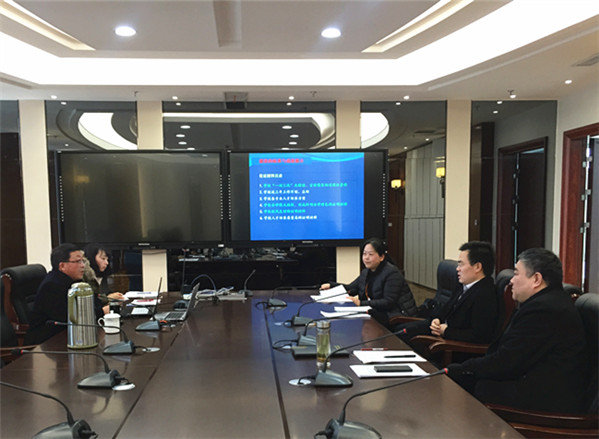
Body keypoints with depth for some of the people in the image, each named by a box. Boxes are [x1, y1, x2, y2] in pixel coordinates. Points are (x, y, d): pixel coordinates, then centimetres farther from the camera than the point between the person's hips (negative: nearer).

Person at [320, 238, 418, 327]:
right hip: (379, 311, 8)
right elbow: (351, 288, 23)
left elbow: (389, 302, -22)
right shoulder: (366, 272, 13)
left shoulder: (392, 273, -14)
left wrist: (361, 303, -26)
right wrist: (331, 285, 8)